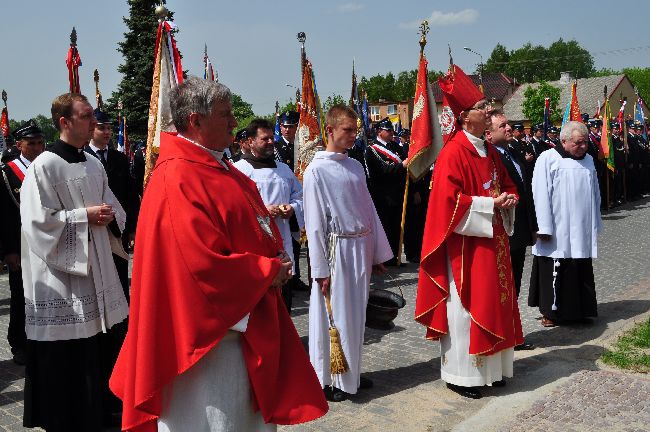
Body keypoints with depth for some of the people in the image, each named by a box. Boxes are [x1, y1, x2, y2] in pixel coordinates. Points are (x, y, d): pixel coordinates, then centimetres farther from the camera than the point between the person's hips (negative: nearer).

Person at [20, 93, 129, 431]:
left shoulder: (94, 164, 10)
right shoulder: (44, 165, -11)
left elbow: (113, 206, 19)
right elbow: (39, 220, -15)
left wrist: (108, 216, -3)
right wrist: (85, 216, -15)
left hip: (97, 266, 7)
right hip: (62, 270, -7)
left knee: (102, 343, 12)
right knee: (67, 357, 2)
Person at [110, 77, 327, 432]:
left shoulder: (222, 169, 9)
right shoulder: (177, 180, -21)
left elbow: (259, 225, 18)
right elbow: (204, 266, -27)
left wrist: (276, 259, -2)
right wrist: (268, 271, -14)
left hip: (247, 319, 9)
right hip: (210, 331, -9)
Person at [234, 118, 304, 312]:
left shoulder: (284, 169, 16)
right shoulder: (239, 169, -4)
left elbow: (299, 195, 21)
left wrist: (292, 207, -1)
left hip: (282, 240, 6)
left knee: (285, 294, 13)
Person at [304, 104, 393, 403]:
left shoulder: (355, 166, 10)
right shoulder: (316, 170, -10)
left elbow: (368, 210, 13)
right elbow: (314, 223, -11)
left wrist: (378, 253, 12)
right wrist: (320, 269, -12)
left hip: (362, 248, 6)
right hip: (337, 249, -6)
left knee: (355, 313, 15)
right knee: (334, 316, 3)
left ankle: (350, 374, 31)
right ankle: (328, 380, 19)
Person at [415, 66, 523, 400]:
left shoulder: (488, 152, 12)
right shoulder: (453, 152, -14)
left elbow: (507, 185, 22)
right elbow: (449, 200, -21)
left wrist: (508, 199, 0)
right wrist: (489, 204, -18)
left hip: (493, 238, 9)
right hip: (466, 242, -9)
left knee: (493, 302, 14)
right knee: (466, 306, -1)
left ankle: (490, 368, 28)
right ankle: (460, 374, 13)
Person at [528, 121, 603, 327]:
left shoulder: (588, 160, 12)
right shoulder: (548, 159, -7)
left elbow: (595, 194, 19)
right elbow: (541, 195, -11)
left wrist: (595, 224, 16)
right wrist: (544, 228, -15)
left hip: (581, 231, 6)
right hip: (557, 232, -6)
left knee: (581, 271, 10)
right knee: (555, 271, -1)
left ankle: (578, 310, 22)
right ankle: (550, 311, 12)